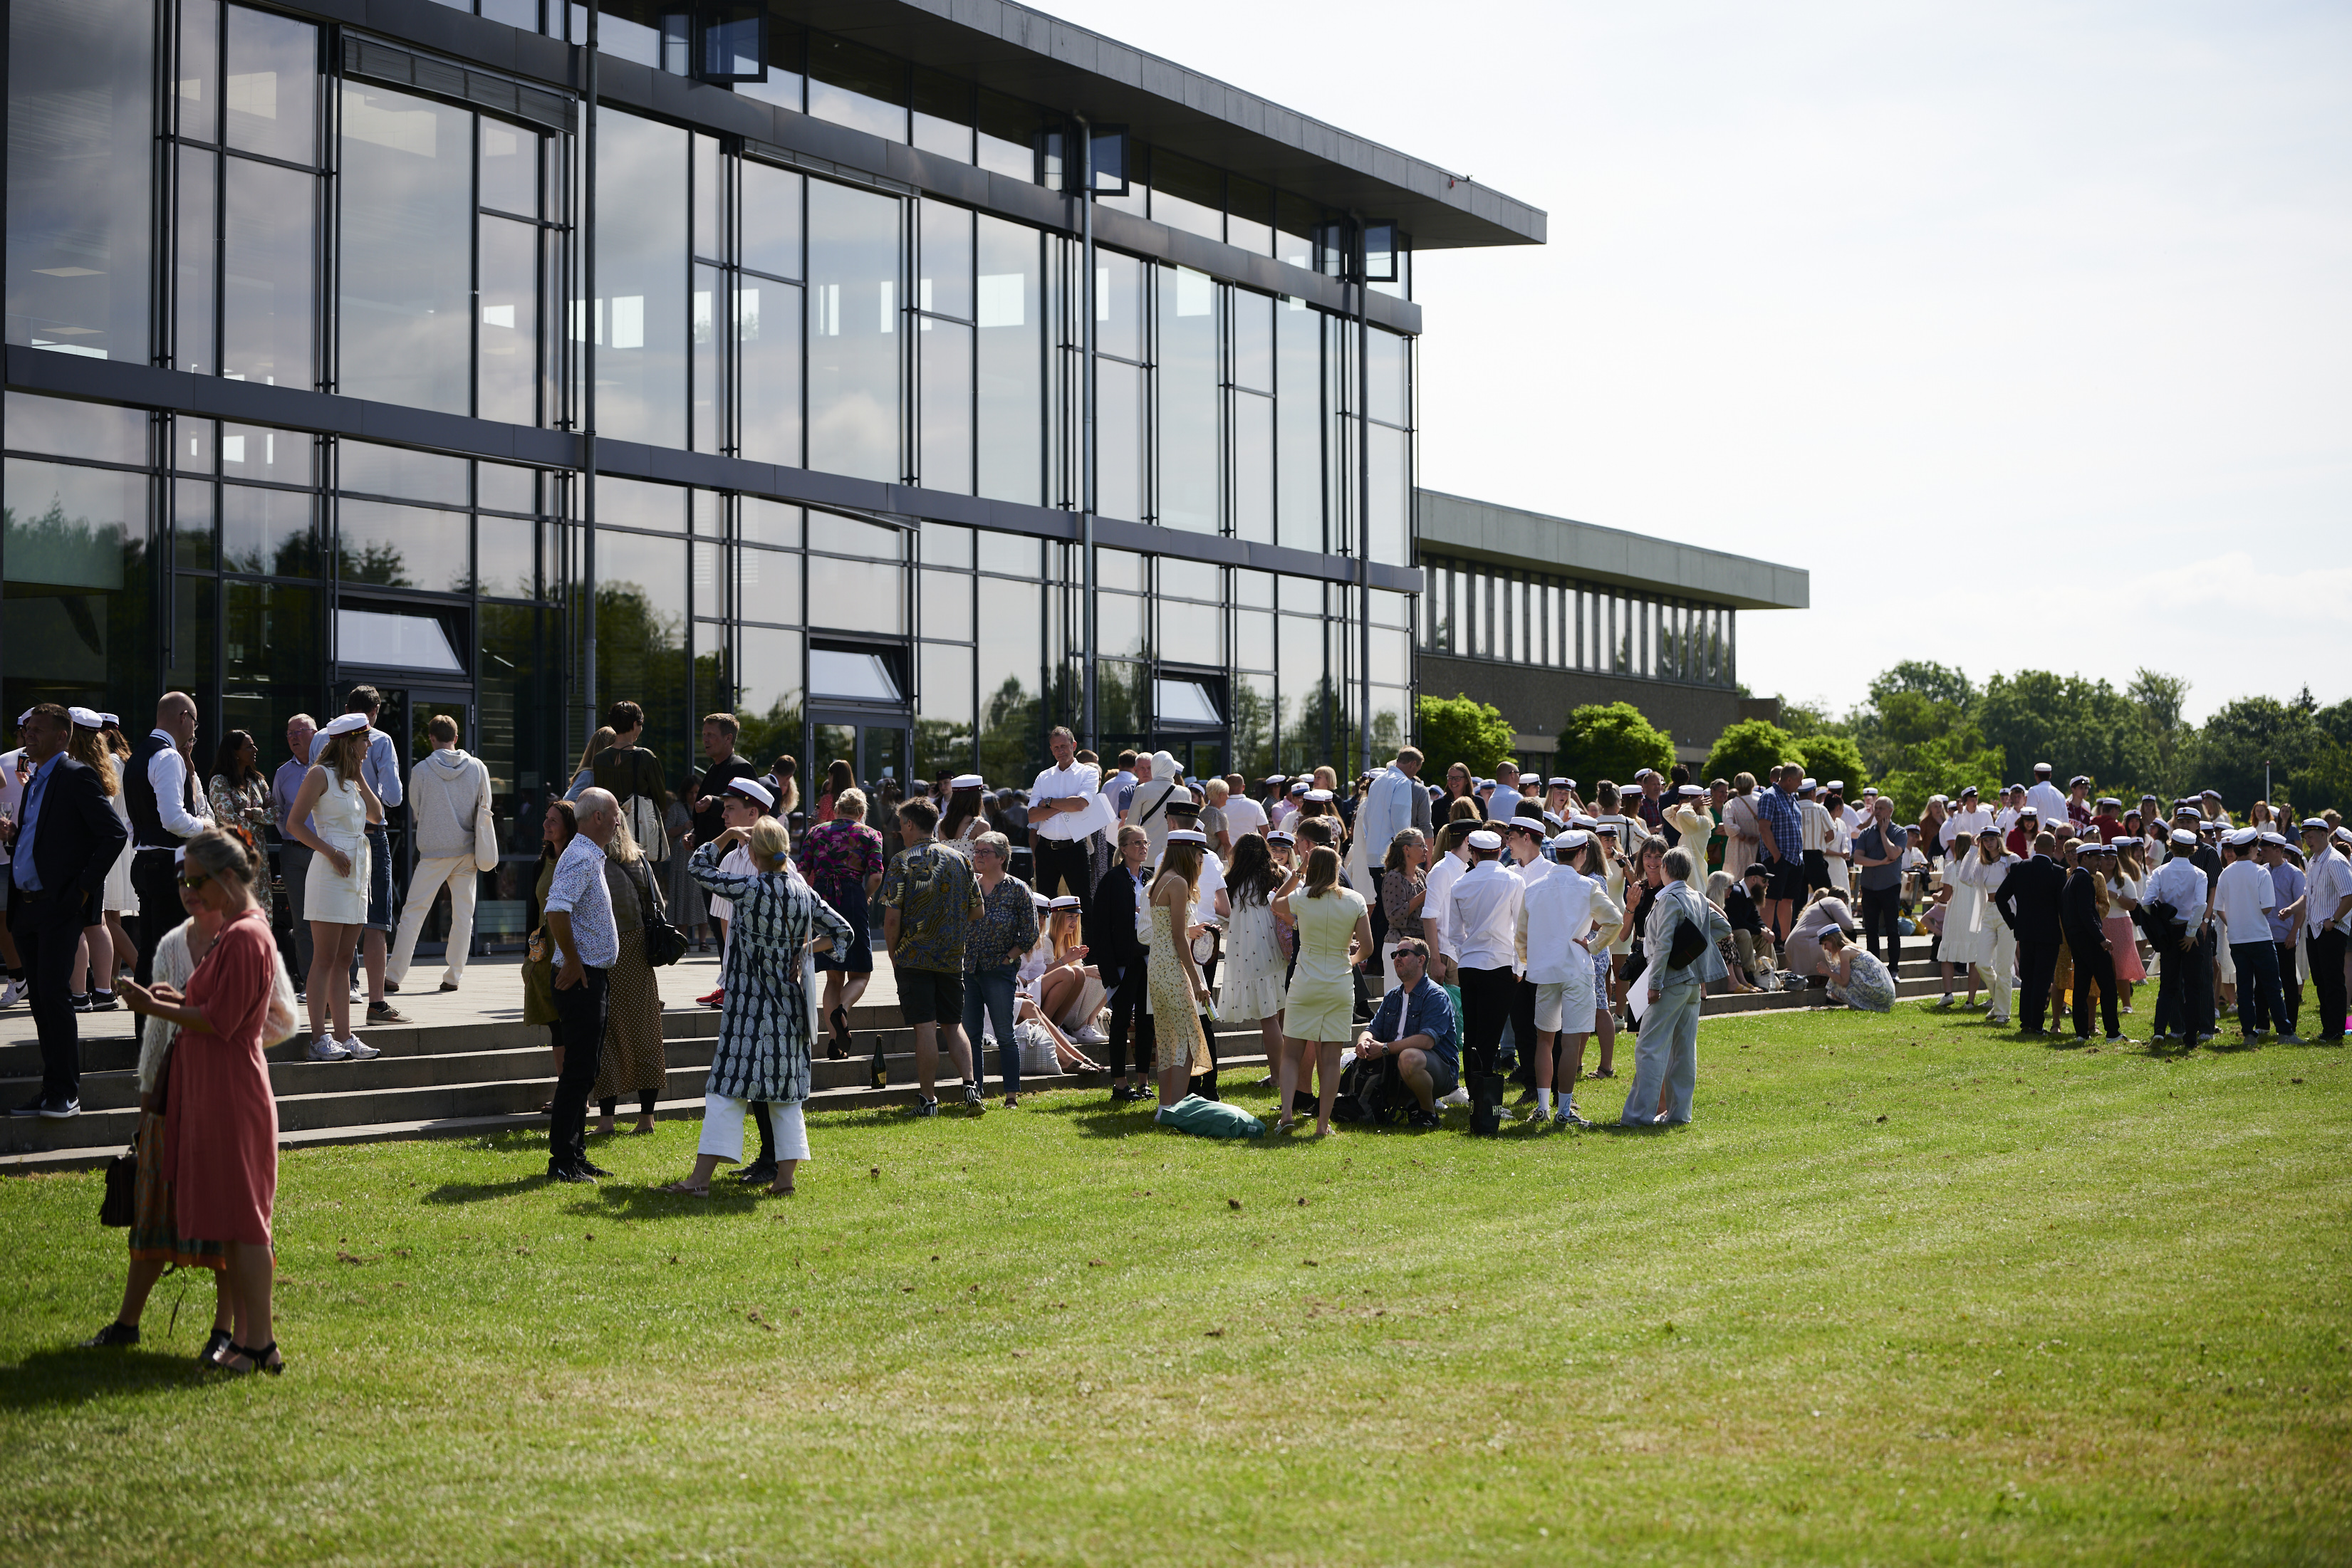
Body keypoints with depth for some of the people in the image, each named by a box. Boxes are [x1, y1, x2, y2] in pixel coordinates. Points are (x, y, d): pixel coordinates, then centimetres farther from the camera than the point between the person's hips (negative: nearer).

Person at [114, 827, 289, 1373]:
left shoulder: (244, 937, -16)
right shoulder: (241, 930, 16)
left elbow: (220, 1022, -19)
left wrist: (155, 1008, -11)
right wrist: (178, 1000, 10)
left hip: (231, 1096, -10)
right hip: (216, 1093, 10)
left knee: (242, 1222, -6)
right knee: (234, 1223, 11)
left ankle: (259, 1344, -2)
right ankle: (250, 1339, 15)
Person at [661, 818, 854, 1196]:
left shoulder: (748, 888, -13)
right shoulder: (803, 892, 3)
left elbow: (699, 867, 0)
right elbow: (842, 931, 12)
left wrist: (728, 835, 9)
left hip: (749, 1005, -5)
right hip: (789, 1006, 5)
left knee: (728, 1087, -4)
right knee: (785, 1090, 11)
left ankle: (701, 1178, -6)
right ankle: (786, 1175, 11)